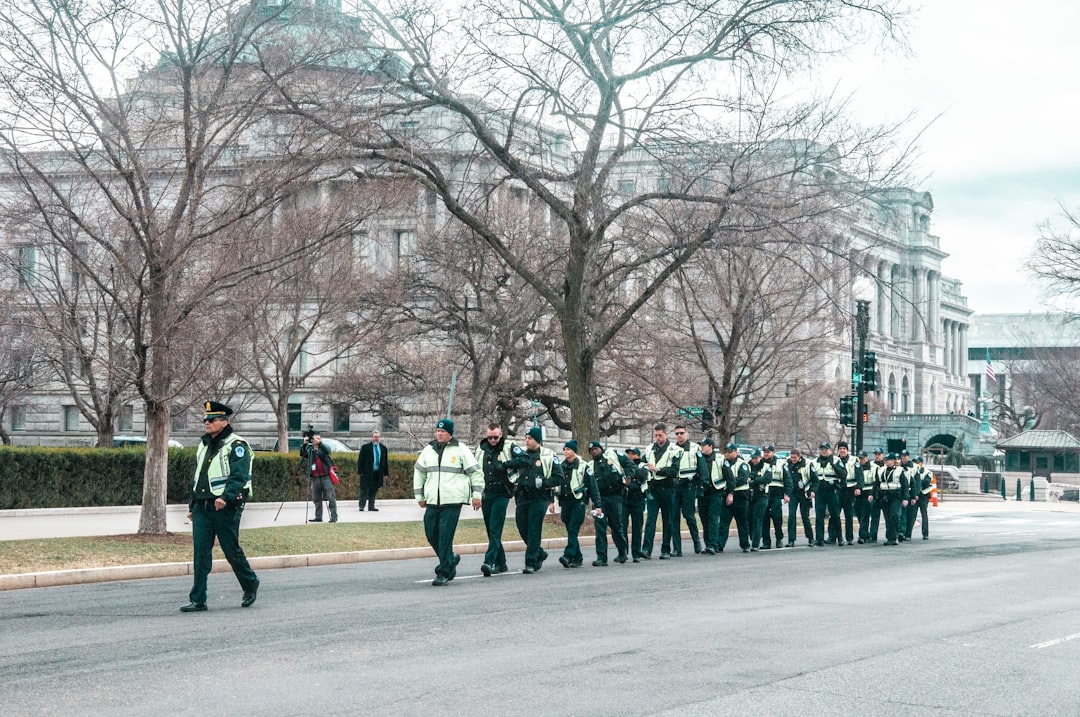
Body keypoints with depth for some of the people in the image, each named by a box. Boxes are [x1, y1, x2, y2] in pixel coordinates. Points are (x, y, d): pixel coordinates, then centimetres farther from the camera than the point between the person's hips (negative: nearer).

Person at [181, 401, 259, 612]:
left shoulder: (236, 446, -7)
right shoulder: (204, 445, 17)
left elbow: (239, 477, -18)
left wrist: (226, 497, -32)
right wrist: (192, 505, 20)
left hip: (226, 508, -6)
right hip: (202, 508, 6)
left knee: (232, 551, 4)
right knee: (200, 553, -1)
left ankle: (250, 586, 28)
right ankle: (198, 600, -1)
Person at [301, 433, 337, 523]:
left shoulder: (323, 448, 3)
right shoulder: (309, 450, 11)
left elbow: (327, 451, -19)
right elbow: (302, 455, -4)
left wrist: (319, 443, -25)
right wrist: (304, 444, -14)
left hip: (326, 476, -4)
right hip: (315, 477, 4)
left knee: (331, 497, -9)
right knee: (316, 498, 9)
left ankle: (334, 516, -9)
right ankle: (318, 517, 16)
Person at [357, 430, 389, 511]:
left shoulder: (383, 448, 10)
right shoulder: (365, 447, -1)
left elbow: (386, 461, 14)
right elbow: (360, 460, -1)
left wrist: (386, 473, 9)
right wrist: (359, 471, -8)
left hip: (378, 473, 4)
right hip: (367, 472, -4)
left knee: (374, 490, 7)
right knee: (364, 490, -3)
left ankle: (371, 506, 13)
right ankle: (361, 506, 2)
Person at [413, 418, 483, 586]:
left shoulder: (460, 450, 0)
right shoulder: (428, 450, 13)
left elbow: (476, 472, 3)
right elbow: (419, 472, 21)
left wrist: (476, 494, -2)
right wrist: (419, 495, 17)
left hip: (452, 502, -5)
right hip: (432, 502, 5)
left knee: (445, 536, -9)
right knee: (431, 534, 5)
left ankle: (443, 572, -4)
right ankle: (450, 560, 28)